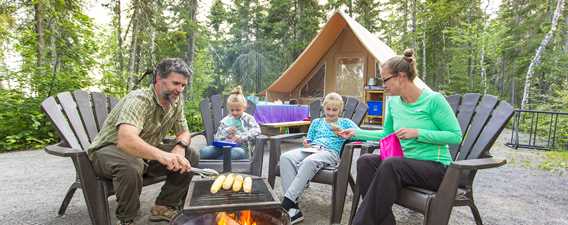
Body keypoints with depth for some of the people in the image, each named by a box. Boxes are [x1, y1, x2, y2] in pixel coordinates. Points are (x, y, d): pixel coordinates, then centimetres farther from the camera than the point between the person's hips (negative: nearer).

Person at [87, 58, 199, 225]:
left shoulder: (176, 102, -5)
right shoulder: (140, 100, -28)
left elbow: (183, 132, 4)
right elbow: (126, 140, -45)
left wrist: (180, 147, -20)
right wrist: (161, 155, -62)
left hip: (146, 152, 7)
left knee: (192, 156, -7)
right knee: (130, 166, -40)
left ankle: (164, 207, 5)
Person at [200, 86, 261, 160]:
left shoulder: (248, 118, 8)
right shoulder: (225, 121, 16)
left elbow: (257, 130, -9)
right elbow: (217, 138, 15)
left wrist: (241, 137, -19)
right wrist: (226, 132, -5)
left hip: (240, 147, -2)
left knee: (238, 153, -42)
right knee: (204, 151, -25)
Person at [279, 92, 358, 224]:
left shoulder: (345, 122, 20)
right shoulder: (317, 122, 29)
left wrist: (342, 132, -8)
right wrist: (306, 144, 4)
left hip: (330, 152, -3)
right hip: (311, 149, 4)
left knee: (308, 162, -40)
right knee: (285, 157, -30)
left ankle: (286, 203, -40)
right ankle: (293, 209, -37)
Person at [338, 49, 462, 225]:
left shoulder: (433, 100, -12)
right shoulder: (393, 102, 6)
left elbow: (456, 136, -12)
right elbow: (386, 134, 20)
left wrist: (417, 133, -22)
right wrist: (357, 133, 14)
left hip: (435, 167, -6)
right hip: (406, 162, 6)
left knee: (391, 165, -34)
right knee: (365, 161, -20)